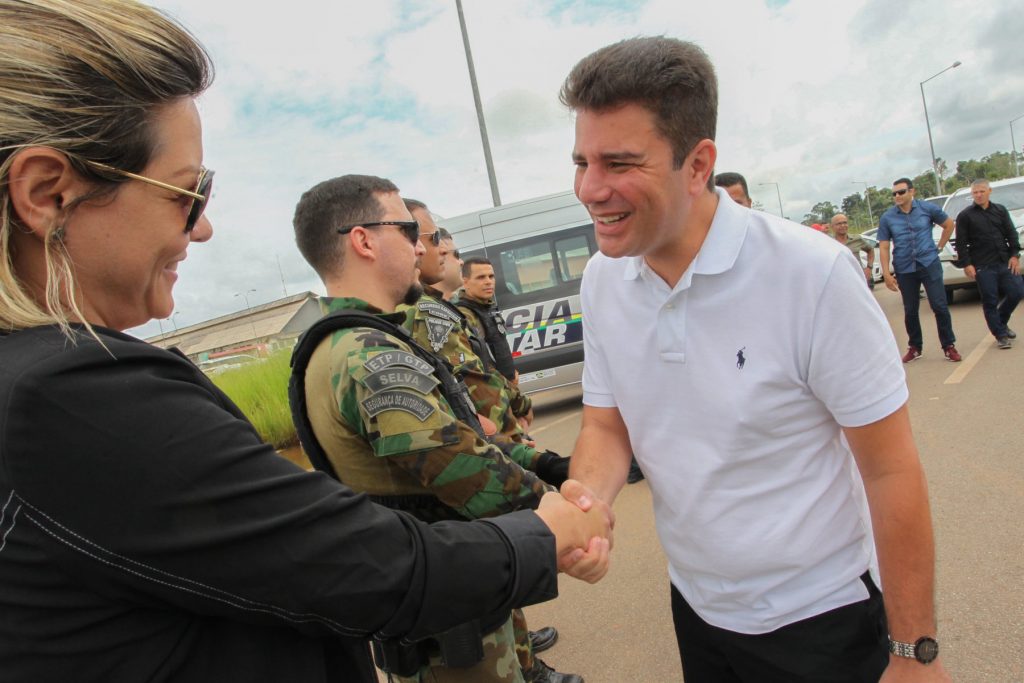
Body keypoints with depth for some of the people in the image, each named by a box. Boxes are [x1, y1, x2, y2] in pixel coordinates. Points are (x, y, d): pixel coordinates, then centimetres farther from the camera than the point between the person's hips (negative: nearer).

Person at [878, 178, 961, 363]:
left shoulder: (927, 208, -2)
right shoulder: (887, 218, -2)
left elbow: (949, 224, 13)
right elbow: (883, 248, -2)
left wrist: (939, 246, 7)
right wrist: (886, 274, -8)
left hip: (929, 264, -1)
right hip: (904, 270, 1)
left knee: (940, 306, -3)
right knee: (910, 311, 9)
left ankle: (949, 346, 10)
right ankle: (915, 347, 24)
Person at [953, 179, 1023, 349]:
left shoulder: (1000, 210, 11)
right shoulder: (965, 216, 1)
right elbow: (961, 243, -2)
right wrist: (966, 264, -9)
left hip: (1005, 262, 3)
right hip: (982, 266, -3)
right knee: (990, 301, 0)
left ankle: (1001, 322, 26)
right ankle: (1001, 335, 11)